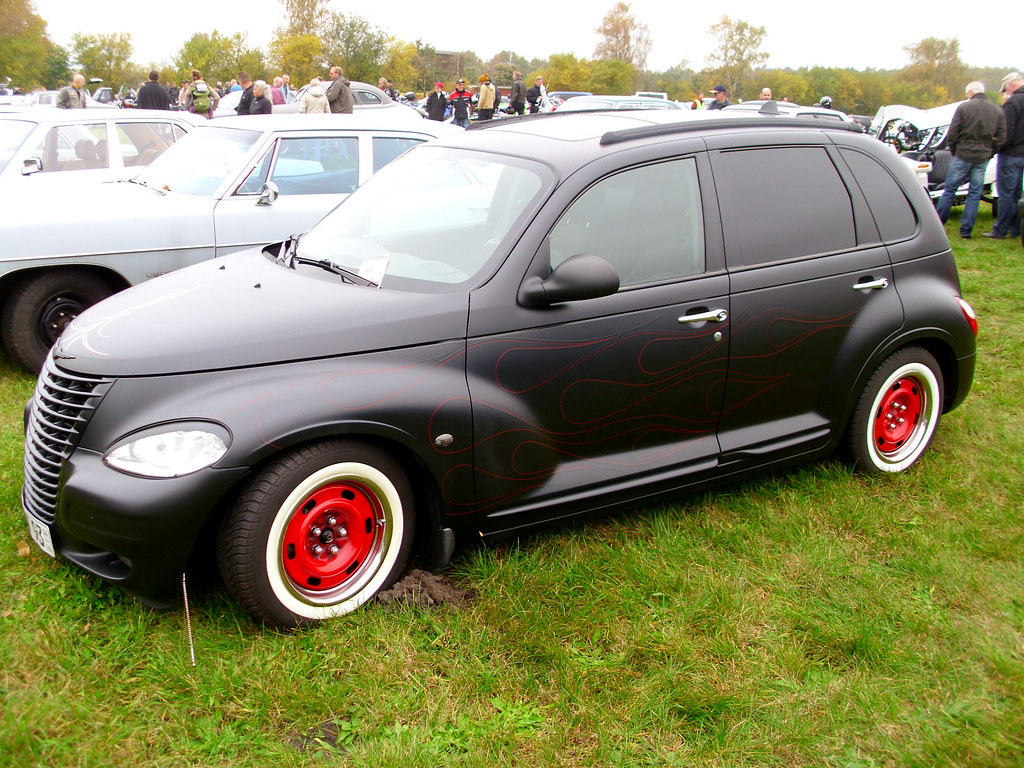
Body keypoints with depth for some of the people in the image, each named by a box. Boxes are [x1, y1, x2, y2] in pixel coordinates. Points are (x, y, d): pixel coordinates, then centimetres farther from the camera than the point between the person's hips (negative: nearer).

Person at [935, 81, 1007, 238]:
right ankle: (966, 230, 8)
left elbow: (952, 134, -7)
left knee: (949, 190, 8)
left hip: (963, 156, -3)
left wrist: (954, 151, 8)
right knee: (975, 194, 8)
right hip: (983, 159, 3)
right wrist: (989, 153, 15)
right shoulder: (998, 111, 4)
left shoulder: (964, 107, -7)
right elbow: (1001, 138, 4)